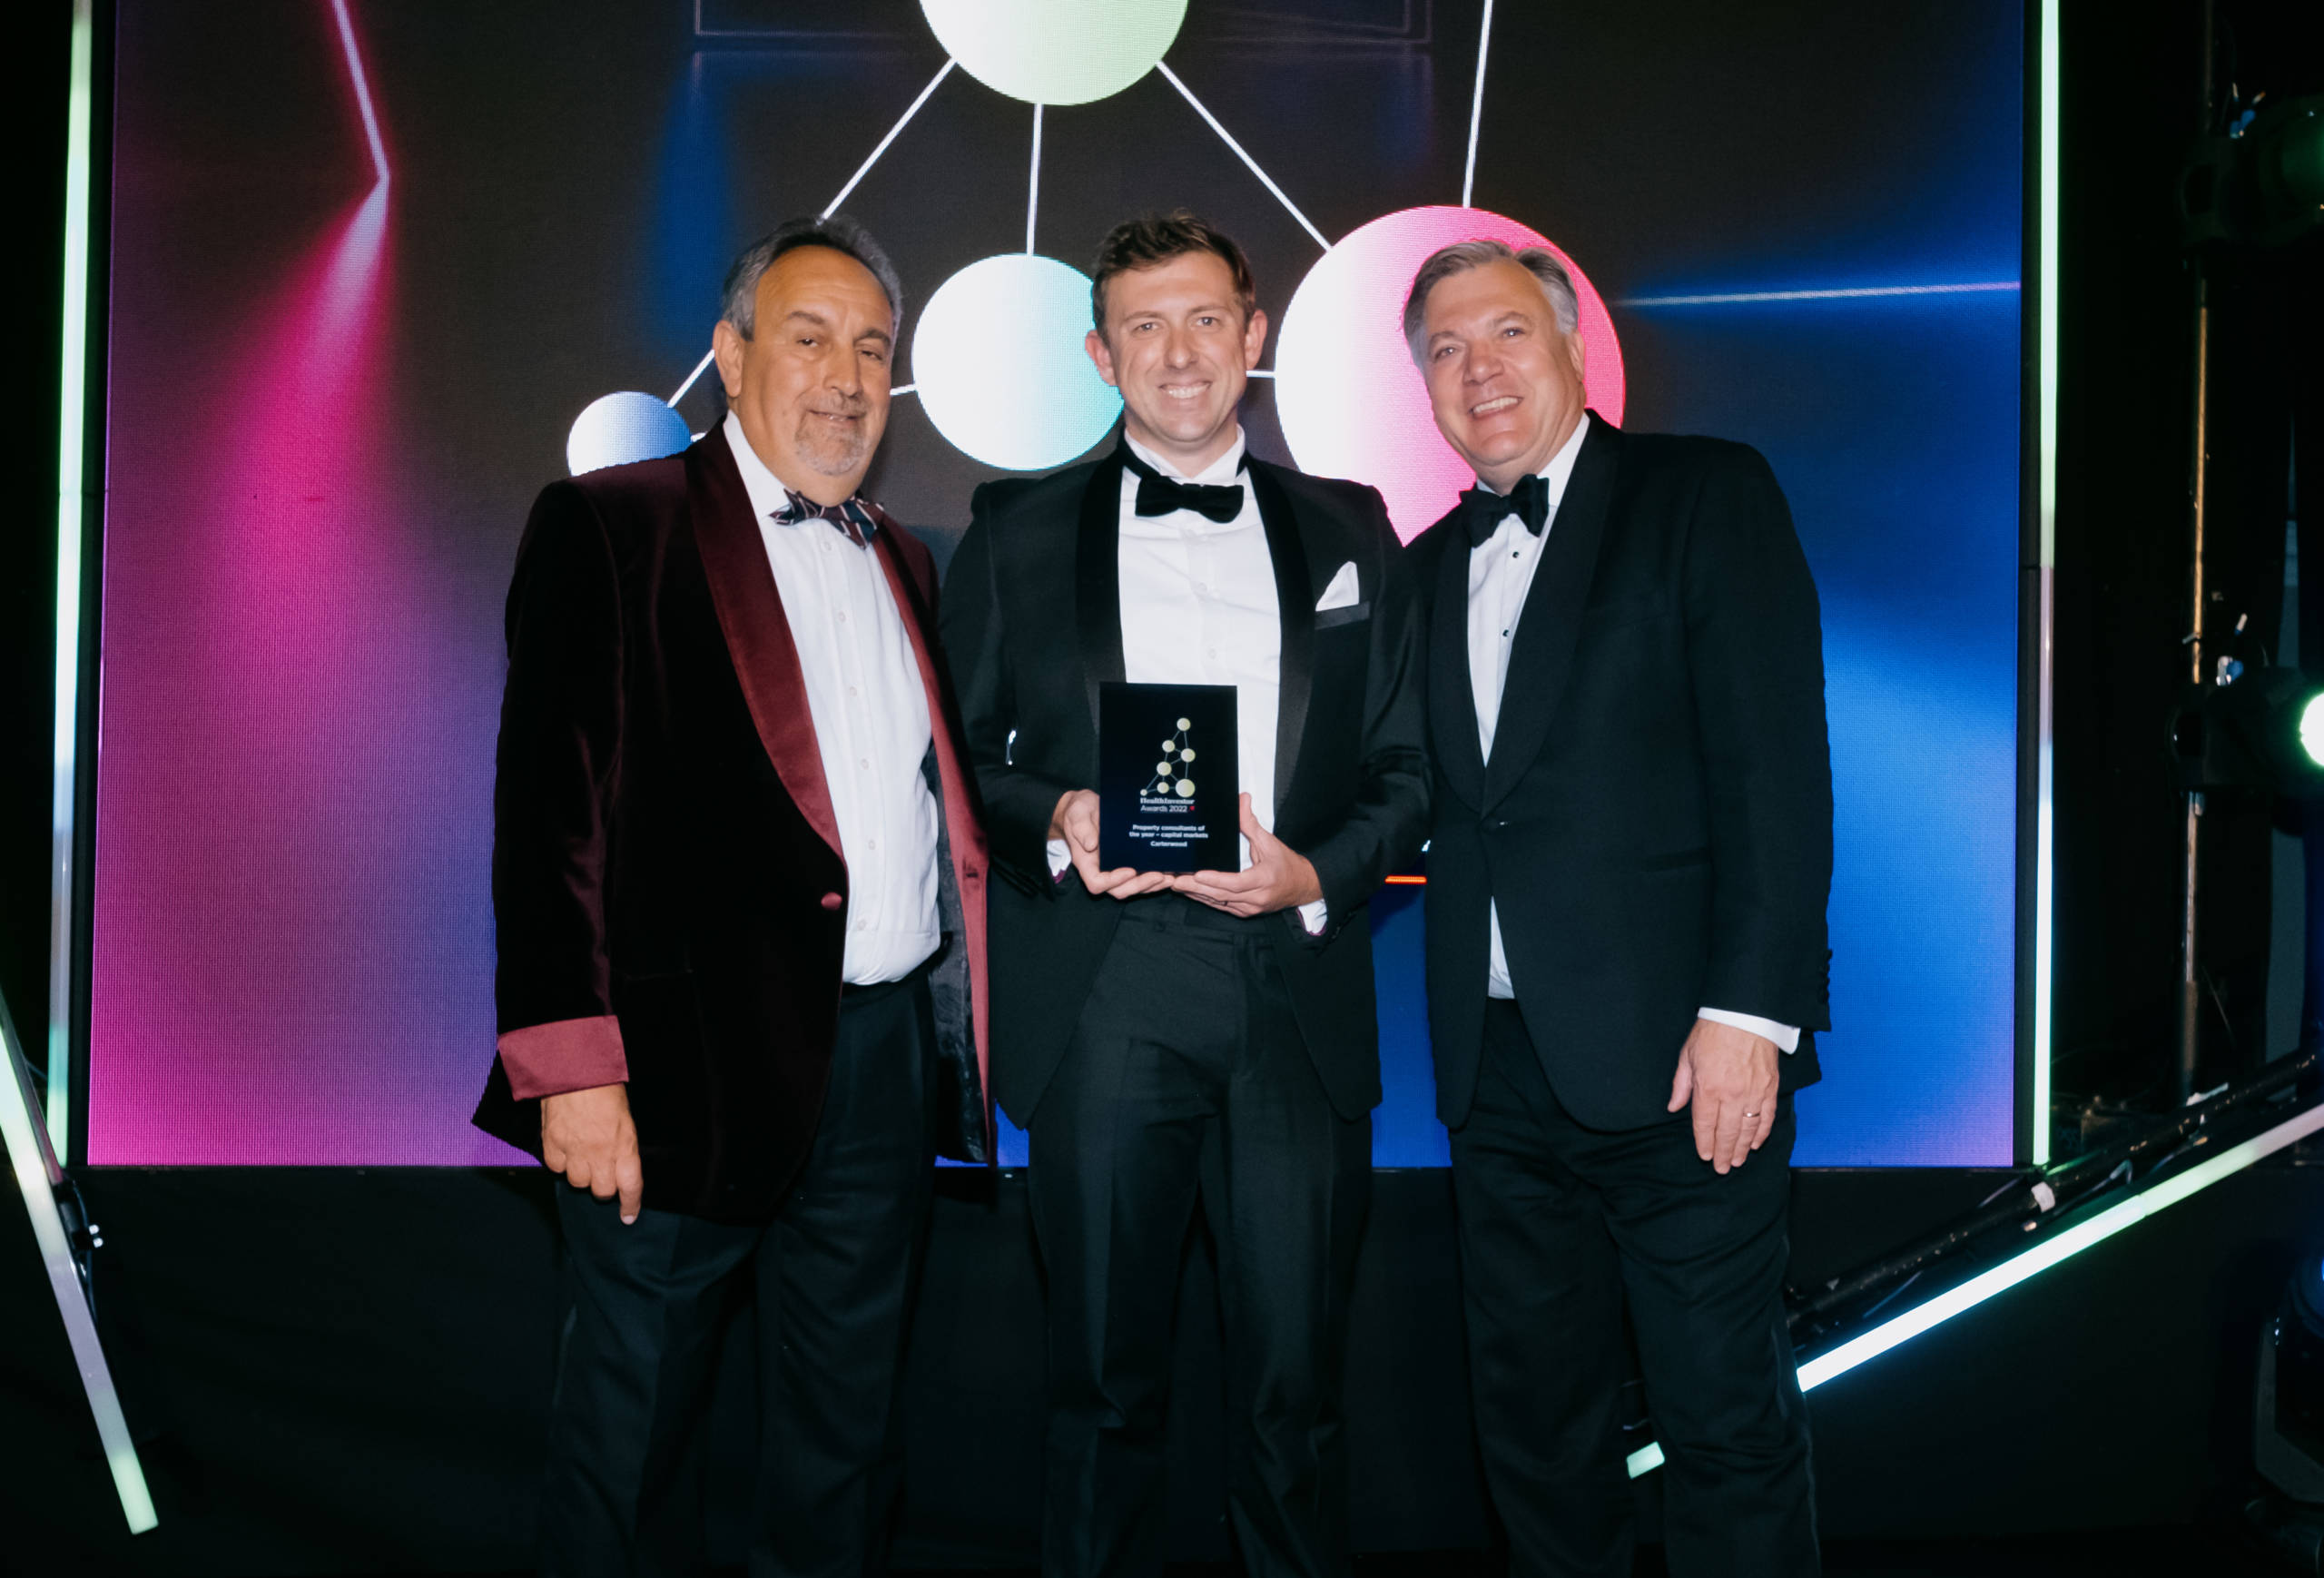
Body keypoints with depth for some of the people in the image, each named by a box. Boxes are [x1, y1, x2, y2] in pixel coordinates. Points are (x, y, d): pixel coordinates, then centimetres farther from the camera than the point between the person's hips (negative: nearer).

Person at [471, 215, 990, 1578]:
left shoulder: (904, 561, 15)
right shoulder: (609, 526, -3)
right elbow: (552, 805, -9)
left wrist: (956, 1027, 8)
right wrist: (571, 1064, -15)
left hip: (890, 1058, 6)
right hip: (690, 1063, -5)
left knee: (847, 1440, 17)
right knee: (635, 1432, 8)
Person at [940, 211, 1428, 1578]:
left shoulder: (1351, 531, 14)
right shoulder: (1018, 531, 11)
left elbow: (1407, 769, 12)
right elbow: (958, 753, 10)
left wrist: (1318, 875, -6)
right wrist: (1053, 819, -10)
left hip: (1295, 997, 1)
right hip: (1100, 1002, 0)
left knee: (1296, 1388, 4)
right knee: (1109, 1383, 8)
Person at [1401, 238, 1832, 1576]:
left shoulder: (1708, 495, -1)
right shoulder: (1434, 565, 17)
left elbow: (1778, 764, -10)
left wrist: (1749, 1011, -16)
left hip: (1676, 1054, -6)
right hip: (1500, 1063, 6)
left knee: (1727, 1422, 0)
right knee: (1535, 1420, 14)